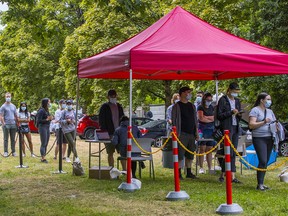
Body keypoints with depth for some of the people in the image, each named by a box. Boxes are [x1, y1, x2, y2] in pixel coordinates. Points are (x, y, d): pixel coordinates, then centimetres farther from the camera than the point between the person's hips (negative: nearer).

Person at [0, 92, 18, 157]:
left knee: (13, 139, 7)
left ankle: (13, 152, 12)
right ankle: (6, 152, 3)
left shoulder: (13, 106, 14)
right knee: (6, 139, 0)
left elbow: (16, 116, 17)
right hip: (6, 125, -4)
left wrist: (17, 123, 9)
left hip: (13, 125, 4)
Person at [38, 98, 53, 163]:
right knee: (43, 144, -6)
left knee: (46, 144, 10)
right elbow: (39, 120, -16)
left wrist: (50, 118, 3)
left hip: (47, 127, 9)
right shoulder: (41, 110, -12)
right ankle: (43, 158, -2)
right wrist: (47, 119, -20)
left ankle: (43, 157, 15)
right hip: (42, 127, -9)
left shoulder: (47, 110, 14)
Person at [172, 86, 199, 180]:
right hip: (182, 134, -6)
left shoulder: (192, 106, 17)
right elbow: (174, 121, -6)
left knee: (190, 155, 9)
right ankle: (178, 173, -3)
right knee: (180, 155, -7)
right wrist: (176, 133, -12)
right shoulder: (177, 106, -2)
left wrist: (196, 132, 15)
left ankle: (189, 173, 18)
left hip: (191, 134, 6)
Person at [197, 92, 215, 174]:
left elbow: (215, 117, 10)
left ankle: (210, 168, 6)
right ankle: (201, 168, -4)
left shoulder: (212, 107, 17)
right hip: (203, 129, -5)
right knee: (202, 148, -7)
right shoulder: (200, 107, -1)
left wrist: (206, 117, -6)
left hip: (211, 129, 5)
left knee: (210, 149, 4)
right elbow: (201, 118, -10)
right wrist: (211, 119, 2)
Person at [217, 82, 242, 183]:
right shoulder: (223, 100, -3)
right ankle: (222, 175, 0)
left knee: (233, 153, 4)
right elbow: (219, 116, -7)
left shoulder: (237, 101, 17)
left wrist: (239, 114, 1)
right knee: (229, 152, -11)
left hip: (236, 128, 6)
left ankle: (233, 176, 5)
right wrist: (231, 112, -15)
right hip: (226, 128, -6)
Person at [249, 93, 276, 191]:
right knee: (263, 161, -14)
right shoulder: (255, 110, -4)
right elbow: (251, 125, -12)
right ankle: (259, 184, -9)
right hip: (259, 138, -7)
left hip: (269, 138, 7)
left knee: (265, 162, 7)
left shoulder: (270, 111, 18)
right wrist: (264, 122, -20)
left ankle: (261, 183, 14)